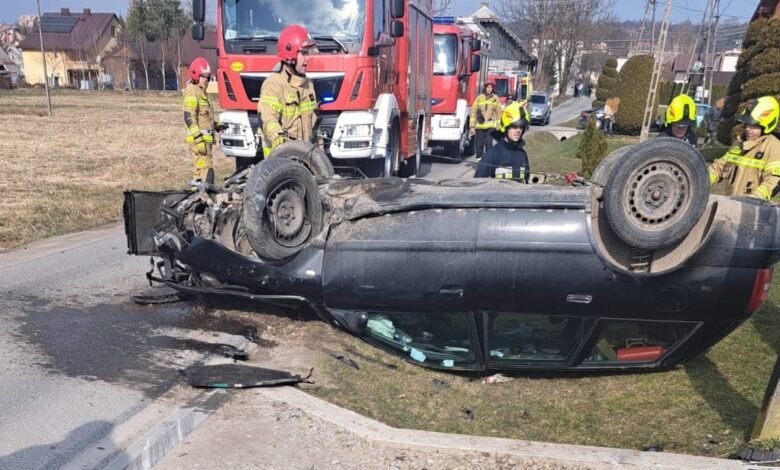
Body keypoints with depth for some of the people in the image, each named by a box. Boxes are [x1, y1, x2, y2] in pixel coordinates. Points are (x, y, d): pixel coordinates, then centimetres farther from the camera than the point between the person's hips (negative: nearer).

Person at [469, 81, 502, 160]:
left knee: (488, 143, -10)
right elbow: (473, 112, 2)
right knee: (479, 144, 3)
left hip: (490, 126, 0)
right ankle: (479, 159, 15)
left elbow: (498, 113, 10)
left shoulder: (495, 98, 7)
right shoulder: (479, 98, 3)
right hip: (479, 126, 0)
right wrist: (472, 126, -3)